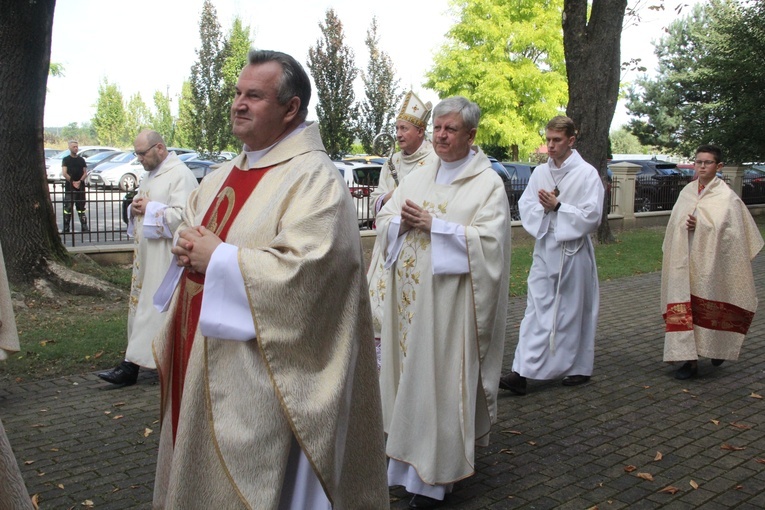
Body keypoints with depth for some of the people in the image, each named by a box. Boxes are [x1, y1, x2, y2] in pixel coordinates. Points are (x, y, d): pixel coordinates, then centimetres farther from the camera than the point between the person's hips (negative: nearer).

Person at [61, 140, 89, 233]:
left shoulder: (81, 160, 13)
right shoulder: (66, 159, 3)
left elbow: (85, 173, 8)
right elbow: (64, 173, -5)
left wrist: (79, 181, -8)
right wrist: (73, 182, -13)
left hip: (80, 186, 3)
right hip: (69, 187, -3)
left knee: (81, 207, 6)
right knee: (68, 207, -6)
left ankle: (84, 227, 7)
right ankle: (66, 228, -5)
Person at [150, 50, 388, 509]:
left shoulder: (314, 179, -15)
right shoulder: (226, 175, 12)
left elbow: (304, 271, -26)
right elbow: (192, 229, 24)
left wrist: (218, 259, -18)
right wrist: (189, 250, -1)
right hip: (202, 366, 9)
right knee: (199, 469, 20)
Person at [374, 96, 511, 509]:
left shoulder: (488, 183, -2)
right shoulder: (417, 178, 14)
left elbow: (488, 240, -14)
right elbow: (383, 223, 11)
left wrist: (433, 224, -16)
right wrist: (403, 222, -11)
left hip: (449, 299, -5)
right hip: (408, 298, 6)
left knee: (440, 379, -1)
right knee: (409, 375, 10)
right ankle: (407, 456, 23)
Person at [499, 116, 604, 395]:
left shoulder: (587, 174, -7)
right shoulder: (540, 171, 8)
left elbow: (592, 216, -11)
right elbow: (525, 205, 5)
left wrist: (557, 206, -16)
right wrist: (544, 208, -14)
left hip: (573, 252, -4)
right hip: (544, 249, 4)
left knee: (574, 311, 7)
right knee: (536, 310, 0)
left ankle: (579, 368, 24)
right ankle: (522, 372, -3)